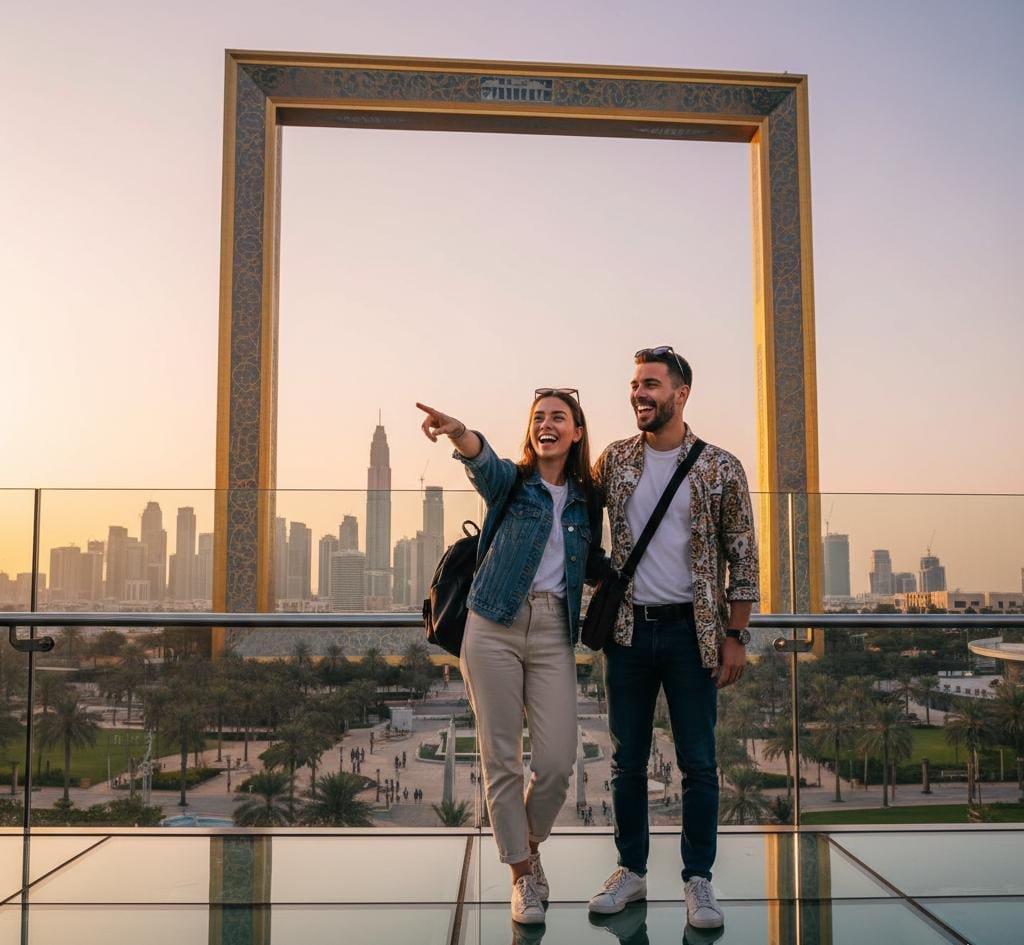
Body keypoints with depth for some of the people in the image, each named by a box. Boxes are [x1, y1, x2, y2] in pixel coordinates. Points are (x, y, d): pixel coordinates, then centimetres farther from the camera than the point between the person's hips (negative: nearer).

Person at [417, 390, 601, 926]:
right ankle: (522, 875, 18)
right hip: (495, 626, -2)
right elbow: (482, 460, -21)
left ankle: (530, 843, 27)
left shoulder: (587, 499, 13)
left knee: (557, 763, -3)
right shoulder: (510, 481, 3)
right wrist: (459, 434, -42)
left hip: (554, 633, 2)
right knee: (501, 760, 1)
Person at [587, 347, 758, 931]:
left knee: (698, 762, 4)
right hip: (628, 629, 3)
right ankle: (632, 872, 23)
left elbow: (743, 559, -1)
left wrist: (736, 637, -5)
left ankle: (698, 880, 17)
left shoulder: (720, 468, -2)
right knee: (627, 760, 10)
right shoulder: (615, 461, 6)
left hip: (691, 631, -2)